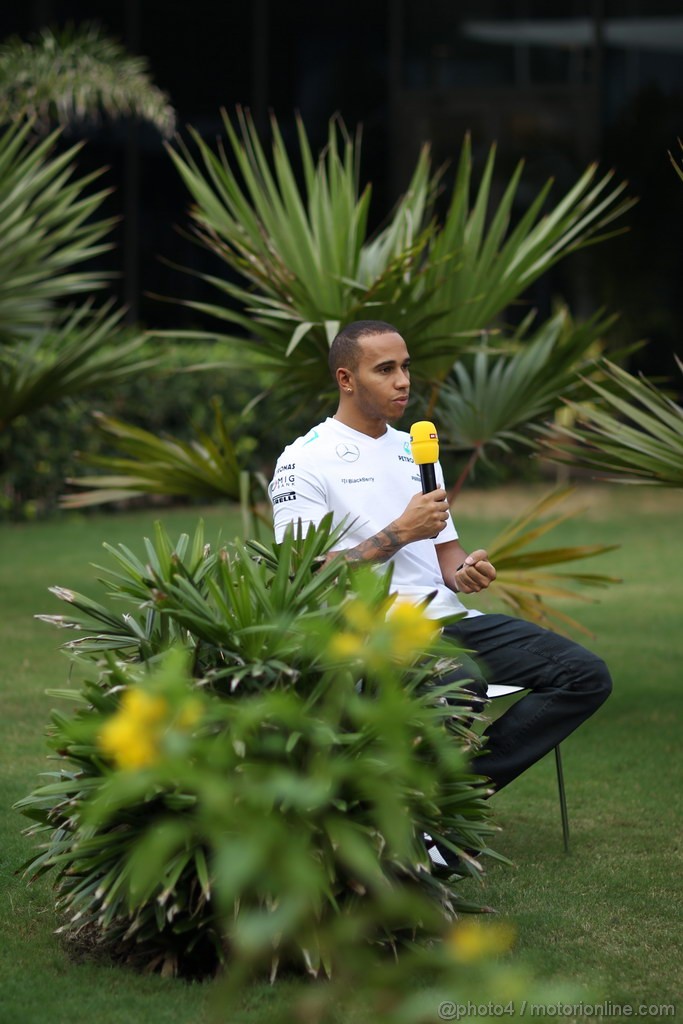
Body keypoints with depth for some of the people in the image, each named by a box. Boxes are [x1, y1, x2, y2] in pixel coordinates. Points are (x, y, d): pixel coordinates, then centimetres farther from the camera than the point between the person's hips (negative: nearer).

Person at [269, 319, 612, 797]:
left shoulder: (415, 451, 22)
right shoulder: (303, 461, 0)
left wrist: (466, 570, 0)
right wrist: (402, 531, -11)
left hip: (446, 616, 8)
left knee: (586, 675, -11)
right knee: (462, 684, -40)